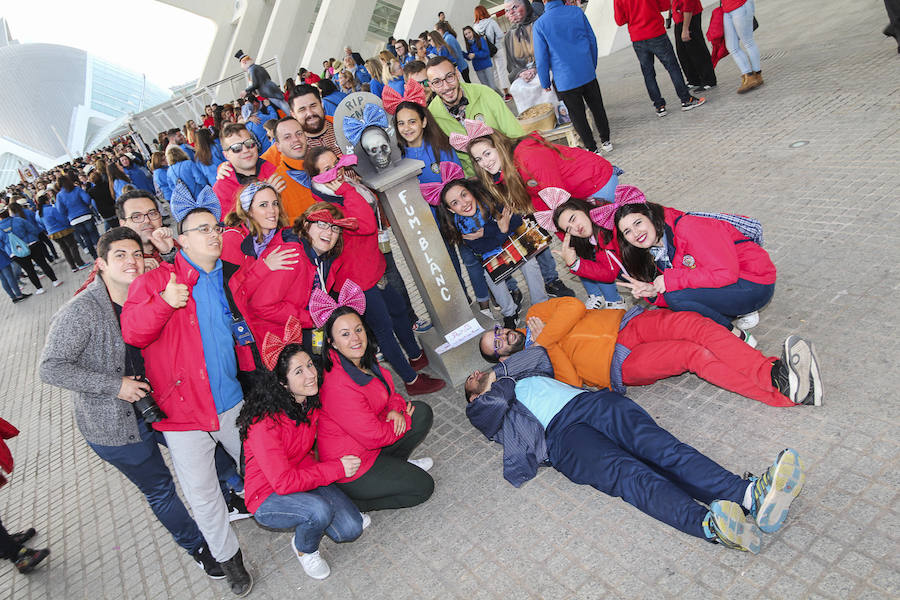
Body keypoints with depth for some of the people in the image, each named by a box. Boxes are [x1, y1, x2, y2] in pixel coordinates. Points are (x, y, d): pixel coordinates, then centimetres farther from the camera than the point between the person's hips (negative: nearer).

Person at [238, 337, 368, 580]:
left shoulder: (312, 401, -8)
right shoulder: (264, 423, -29)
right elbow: (283, 482, -28)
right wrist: (336, 468, -24)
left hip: (306, 475, 6)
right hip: (268, 498, -5)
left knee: (350, 529, -14)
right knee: (320, 510, -33)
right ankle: (303, 549, 1)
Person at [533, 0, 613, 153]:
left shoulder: (539, 25, -11)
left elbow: (541, 59, -8)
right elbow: (592, 40, 7)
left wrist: (545, 83, 4)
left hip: (565, 80, -3)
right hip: (588, 74, 4)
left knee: (578, 116, 10)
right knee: (597, 108, 19)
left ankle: (592, 148, 17)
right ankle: (606, 141, 30)